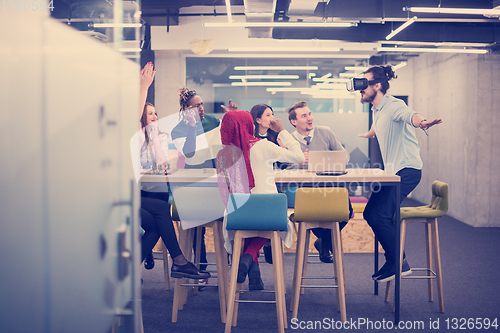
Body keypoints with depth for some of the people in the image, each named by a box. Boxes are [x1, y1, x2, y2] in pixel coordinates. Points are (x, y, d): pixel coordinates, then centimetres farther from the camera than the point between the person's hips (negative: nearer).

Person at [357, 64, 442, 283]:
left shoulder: (393, 105, -15)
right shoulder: (377, 110, 15)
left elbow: (408, 115, -39)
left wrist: (421, 122, -62)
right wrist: (369, 133, 63)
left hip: (407, 170, -10)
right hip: (393, 172, 10)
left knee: (379, 216, -18)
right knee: (369, 213, 8)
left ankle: (398, 264, -2)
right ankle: (397, 261, 14)